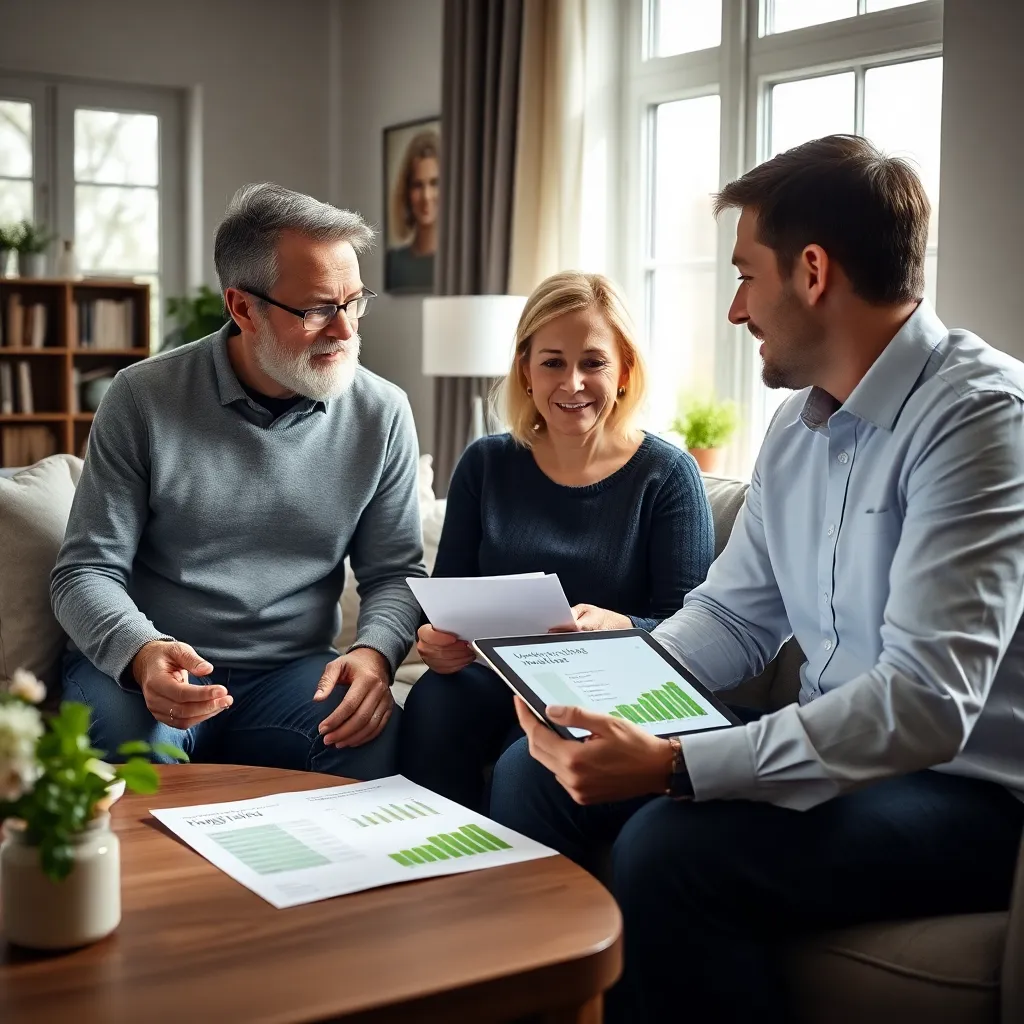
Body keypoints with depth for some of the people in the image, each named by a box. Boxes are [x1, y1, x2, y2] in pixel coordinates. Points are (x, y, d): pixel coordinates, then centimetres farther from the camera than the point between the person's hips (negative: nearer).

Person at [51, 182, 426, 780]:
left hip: (290, 671, 2)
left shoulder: (382, 414, 0)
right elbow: (86, 571, -5)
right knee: (118, 743, -36)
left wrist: (375, 652, -17)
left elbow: (395, 572, 6)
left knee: (376, 742, -29)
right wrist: (140, 653, -27)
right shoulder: (145, 399, -6)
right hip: (136, 667, -2)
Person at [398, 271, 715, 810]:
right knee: (432, 705, -29)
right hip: (494, 675, 3)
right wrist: (438, 639, -14)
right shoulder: (485, 464, 9)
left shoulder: (667, 475, -1)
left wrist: (616, 627, -28)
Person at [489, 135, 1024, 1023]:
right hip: (840, 756, 8)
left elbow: (925, 703, -29)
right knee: (536, 775, 2)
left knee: (672, 846, -29)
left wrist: (673, 767, -31)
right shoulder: (800, 422, 7)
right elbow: (733, 613, 14)